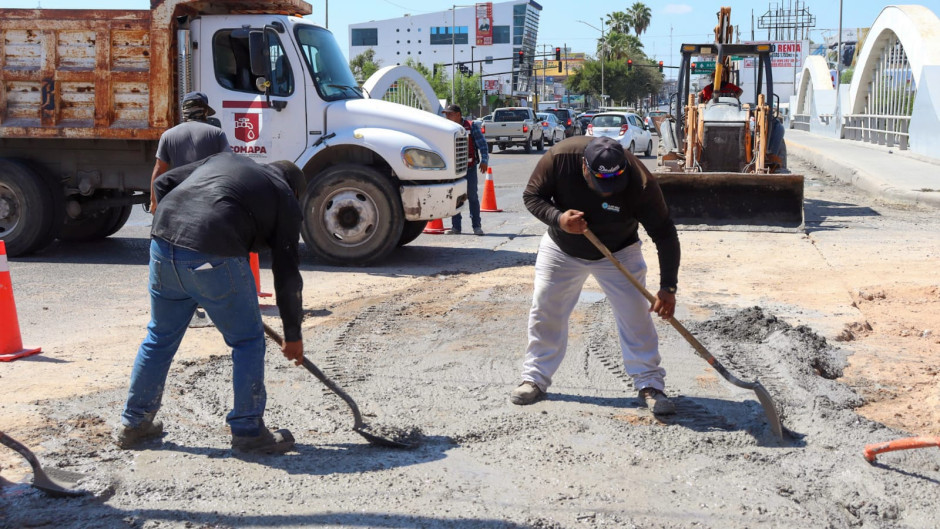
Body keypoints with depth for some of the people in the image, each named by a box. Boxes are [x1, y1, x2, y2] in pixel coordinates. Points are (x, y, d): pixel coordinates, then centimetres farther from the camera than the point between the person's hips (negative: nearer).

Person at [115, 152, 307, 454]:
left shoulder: (222, 160, 30)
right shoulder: (284, 200, 15)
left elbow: (162, 183, 24)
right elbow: (287, 274, 12)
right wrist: (293, 335, 19)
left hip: (163, 241, 6)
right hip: (214, 256, -6)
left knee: (160, 337, 22)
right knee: (247, 341, 11)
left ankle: (133, 423, 34)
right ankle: (248, 431, 16)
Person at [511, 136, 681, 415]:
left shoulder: (640, 182, -33)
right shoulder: (560, 157, -31)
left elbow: (665, 234, -26)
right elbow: (532, 195, -16)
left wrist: (668, 288, -31)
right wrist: (558, 218, -35)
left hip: (618, 254, -1)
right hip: (561, 250, 2)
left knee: (636, 315, -8)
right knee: (545, 312, 5)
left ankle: (650, 384, 7)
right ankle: (535, 379, 21)